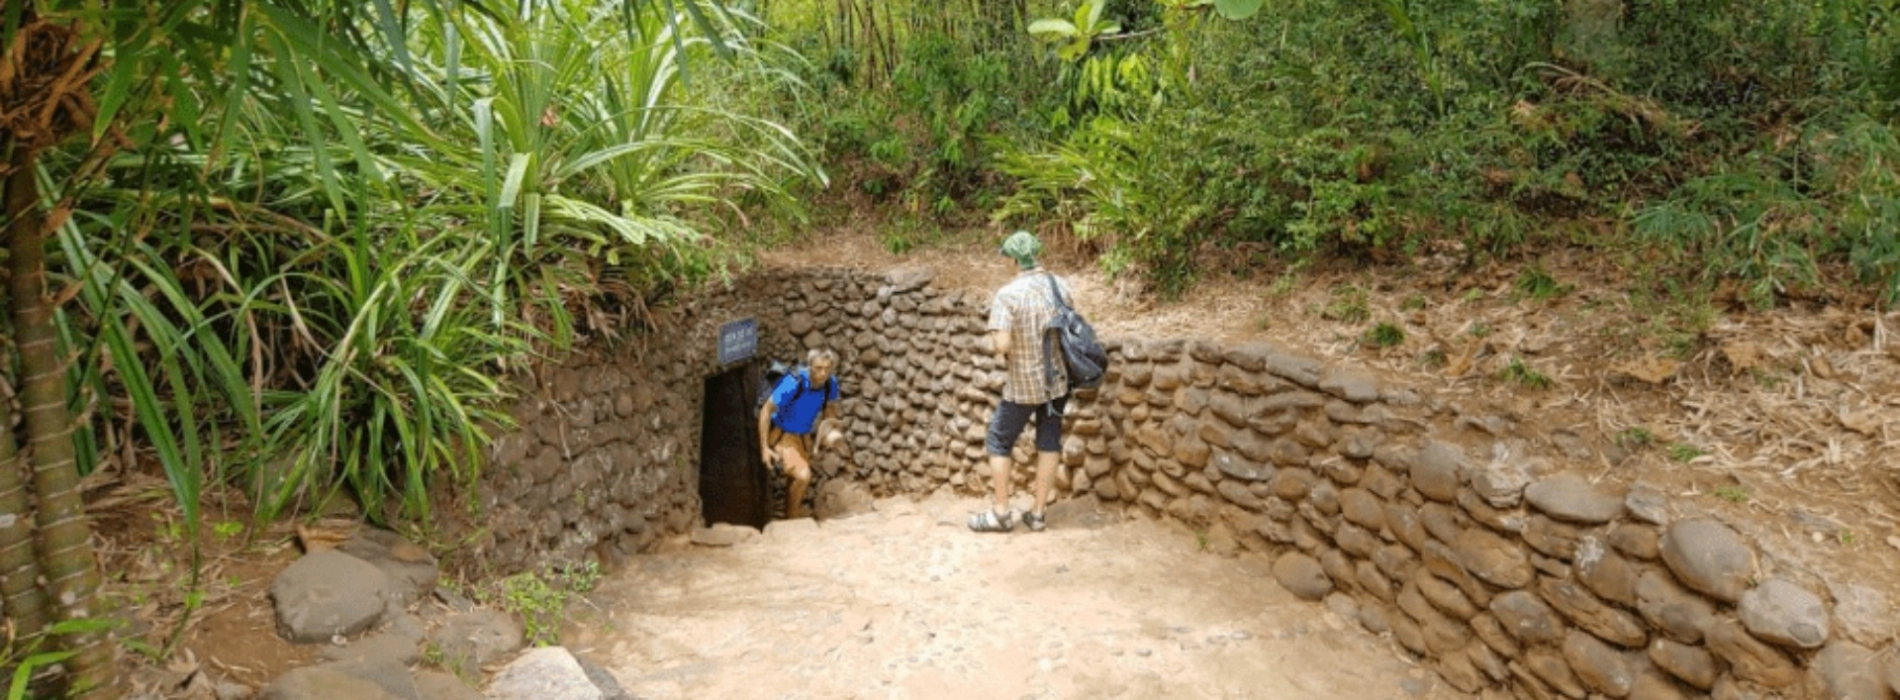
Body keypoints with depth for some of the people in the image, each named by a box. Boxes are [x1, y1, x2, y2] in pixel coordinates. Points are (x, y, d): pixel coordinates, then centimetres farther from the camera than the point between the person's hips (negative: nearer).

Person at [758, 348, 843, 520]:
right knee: (803, 476, -24)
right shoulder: (793, 383, -31)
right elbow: (766, 410, -23)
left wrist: (831, 428, -12)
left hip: (804, 437, 6)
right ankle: (791, 519, -5)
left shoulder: (830, 384, -14)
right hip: (782, 435, -6)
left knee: (797, 482, 17)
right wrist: (764, 447, -24)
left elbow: (830, 407, 8)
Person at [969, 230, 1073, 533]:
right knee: (1049, 443, 13)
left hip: (1023, 385, -5)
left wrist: (993, 345, -4)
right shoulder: (1060, 285, -3)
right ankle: (1038, 513, 20)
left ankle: (1000, 512, 15)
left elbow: (1001, 344, -25)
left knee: (998, 442, 11)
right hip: (1057, 379, 5)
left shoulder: (1008, 294, -20)